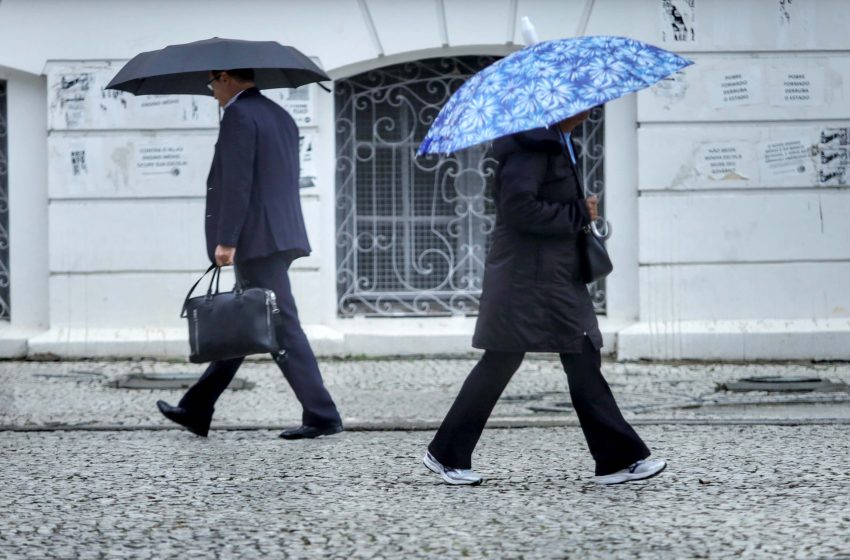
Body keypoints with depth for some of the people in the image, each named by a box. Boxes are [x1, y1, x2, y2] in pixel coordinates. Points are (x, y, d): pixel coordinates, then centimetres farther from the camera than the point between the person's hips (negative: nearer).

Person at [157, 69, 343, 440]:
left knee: (281, 327, -7)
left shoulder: (238, 115, -10)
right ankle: (195, 410, 19)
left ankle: (321, 416, -7)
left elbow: (237, 183, -18)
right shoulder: (280, 115, 18)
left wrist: (226, 240, -18)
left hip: (257, 240, -10)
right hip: (281, 236, 10)